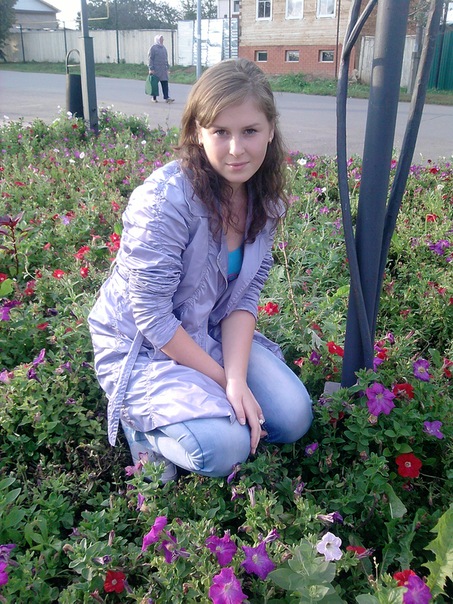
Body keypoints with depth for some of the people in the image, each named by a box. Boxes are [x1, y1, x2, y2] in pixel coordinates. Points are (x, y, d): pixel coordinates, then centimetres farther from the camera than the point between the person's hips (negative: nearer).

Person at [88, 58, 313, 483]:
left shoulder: (265, 199, -6)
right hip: (141, 345, -6)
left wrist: (238, 379, -19)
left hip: (212, 334, 6)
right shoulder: (163, 201, -27)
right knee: (225, 447, -23)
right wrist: (223, 381, -17)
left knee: (294, 417, -6)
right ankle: (142, 419, 8)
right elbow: (153, 318, -24)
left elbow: (245, 295, -6)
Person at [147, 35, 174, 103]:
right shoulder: (153, 48, -5)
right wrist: (151, 69, -15)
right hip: (156, 69, -6)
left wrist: (167, 68, 17)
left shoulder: (164, 48, 16)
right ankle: (154, 98, 11)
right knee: (155, 83, 2)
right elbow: (150, 59, -8)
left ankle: (166, 98, -4)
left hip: (163, 70, 6)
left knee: (165, 83, -2)